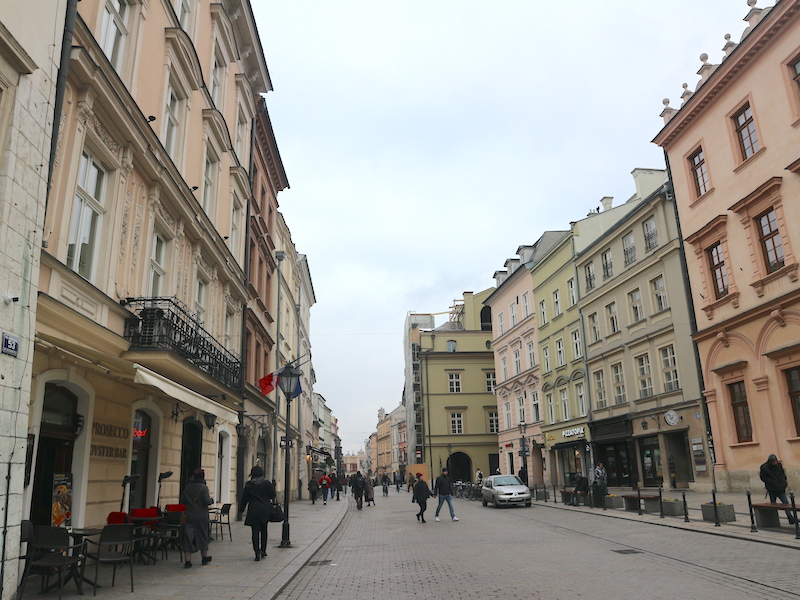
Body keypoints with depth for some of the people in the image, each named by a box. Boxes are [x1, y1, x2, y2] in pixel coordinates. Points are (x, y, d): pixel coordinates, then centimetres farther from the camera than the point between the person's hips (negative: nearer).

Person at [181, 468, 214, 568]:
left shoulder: (187, 488, 4)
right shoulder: (204, 487, -11)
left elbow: (182, 502, 7)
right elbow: (207, 502, -18)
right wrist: (211, 499, 3)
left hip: (188, 516, 3)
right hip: (201, 517, -3)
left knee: (188, 537, 3)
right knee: (203, 536, 13)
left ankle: (188, 561, -3)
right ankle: (205, 557, 27)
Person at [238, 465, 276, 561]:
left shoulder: (249, 485, -3)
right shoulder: (267, 483, -1)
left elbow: (244, 498, 2)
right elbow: (273, 496, 3)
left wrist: (241, 510, 12)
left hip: (253, 510, -2)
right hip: (265, 510, 2)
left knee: (255, 532, 1)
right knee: (263, 530, 17)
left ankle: (257, 553, -5)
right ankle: (263, 551, 22)